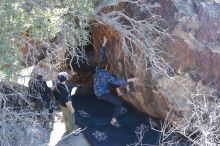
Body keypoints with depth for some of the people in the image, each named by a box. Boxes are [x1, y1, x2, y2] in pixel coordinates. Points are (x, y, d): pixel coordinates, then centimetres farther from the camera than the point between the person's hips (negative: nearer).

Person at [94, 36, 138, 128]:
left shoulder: (98, 68, -7)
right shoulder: (105, 75, -29)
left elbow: (101, 56, 1)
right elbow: (117, 82, -35)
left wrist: (104, 44, 2)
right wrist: (129, 80, -37)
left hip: (98, 92, 9)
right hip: (103, 94, -9)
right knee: (119, 104, -8)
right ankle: (114, 121, -4)